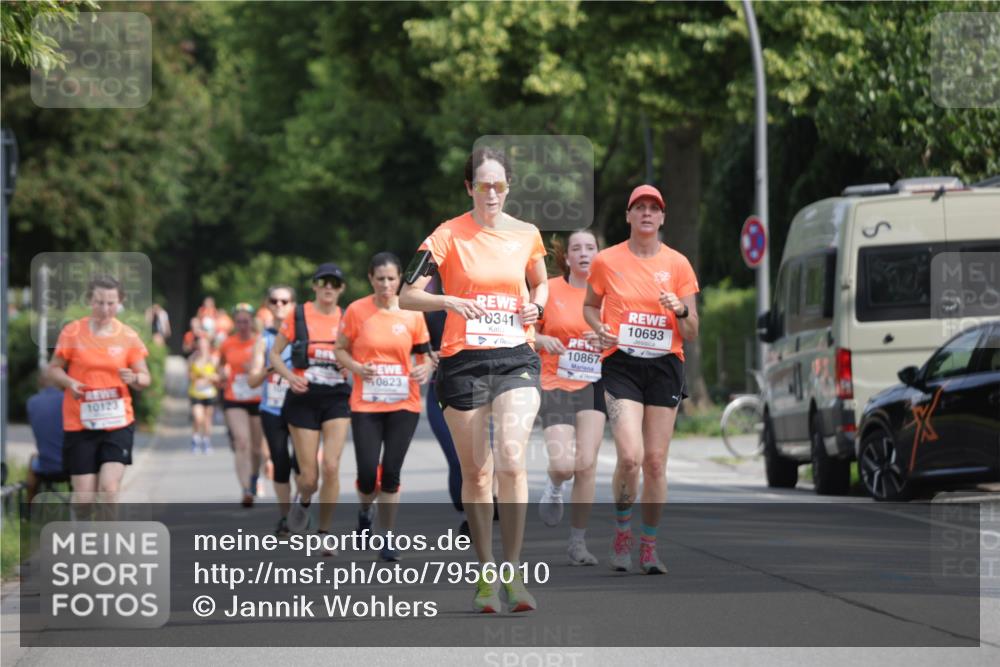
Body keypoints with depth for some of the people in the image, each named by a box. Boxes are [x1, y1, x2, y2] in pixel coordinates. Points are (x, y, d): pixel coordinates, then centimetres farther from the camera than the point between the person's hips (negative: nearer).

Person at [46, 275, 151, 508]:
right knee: (84, 497, -2)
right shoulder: (72, 332, -1)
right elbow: (53, 369, 7)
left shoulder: (128, 336, 2)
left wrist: (134, 379, -18)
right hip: (79, 425, 0)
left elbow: (145, 378, 6)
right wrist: (70, 382, -15)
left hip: (118, 422, 0)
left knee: (109, 488, -16)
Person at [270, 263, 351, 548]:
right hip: (303, 398, -1)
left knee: (331, 466, -15)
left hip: (336, 398, 1)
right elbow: (274, 354, 3)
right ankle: (303, 501, 37)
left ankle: (324, 532, -2)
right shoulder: (298, 315, -1)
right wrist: (290, 376, -14)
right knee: (309, 476, -1)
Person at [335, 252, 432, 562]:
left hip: (404, 405, 1)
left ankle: (387, 539, 10)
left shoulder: (412, 314, 1)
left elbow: (425, 354, 10)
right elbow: (341, 349, 5)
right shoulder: (356, 311, -3)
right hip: (366, 405, -1)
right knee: (367, 473, -7)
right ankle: (365, 513, 28)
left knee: (391, 473, -2)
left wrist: (425, 369, -12)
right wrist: (356, 367, -14)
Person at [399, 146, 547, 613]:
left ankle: (512, 572, -12)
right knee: (476, 472, 3)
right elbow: (407, 296, -6)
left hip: (516, 359, 1)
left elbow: (540, 283, 24)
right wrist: (449, 301, -23)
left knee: (511, 460, -17)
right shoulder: (449, 236, -3)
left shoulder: (527, 235, 6)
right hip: (463, 362, -1)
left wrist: (535, 304, 2)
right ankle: (485, 573, 17)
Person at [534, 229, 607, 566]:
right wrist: (542, 340, -14)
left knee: (587, 465, -6)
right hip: (555, 386, -2)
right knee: (564, 465, -16)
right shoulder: (548, 290, 1)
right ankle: (554, 486, 23)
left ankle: (578, 541, 7)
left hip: (593, 387, 2)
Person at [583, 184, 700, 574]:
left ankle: (649, 548, 13)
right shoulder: (607, 261, 2)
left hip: (665, 366, 2)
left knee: (655, 461, 1)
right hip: (621, 364, -2)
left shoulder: (678, 265, 4)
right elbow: (590, 306, 18)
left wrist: (681, 311, -15)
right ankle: (622, 534, 6)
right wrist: (600, 329, -3)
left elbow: (691, 335, 6)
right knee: (630, 457, -16)